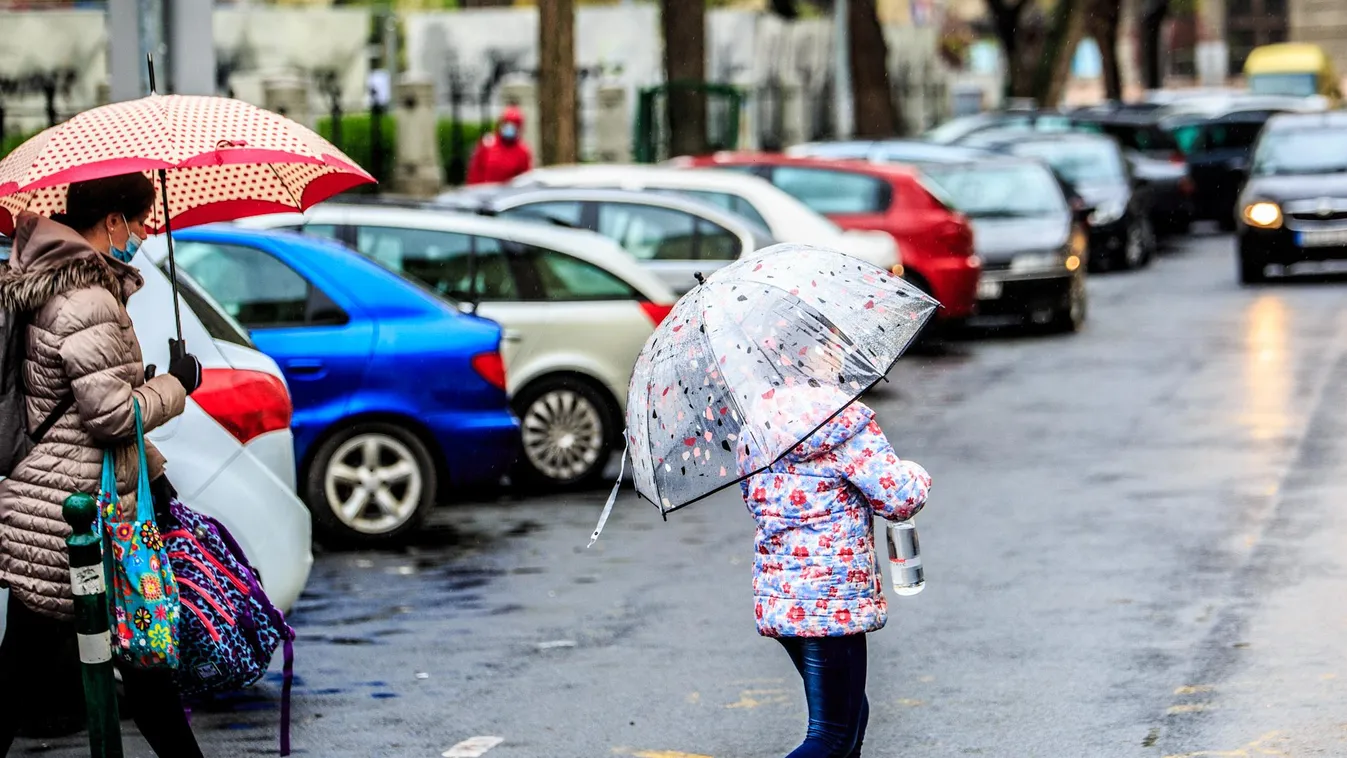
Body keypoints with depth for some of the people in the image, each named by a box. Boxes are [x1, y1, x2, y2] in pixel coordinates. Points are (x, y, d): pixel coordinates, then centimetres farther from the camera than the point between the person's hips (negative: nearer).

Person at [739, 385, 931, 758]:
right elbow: (899, 498, -12)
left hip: (774, 598, 8)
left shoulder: (757, 427, 9)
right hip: (833, 604, -8)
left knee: (850, 710, 23)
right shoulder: (845, 420, -13)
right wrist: (917, 476, 10)